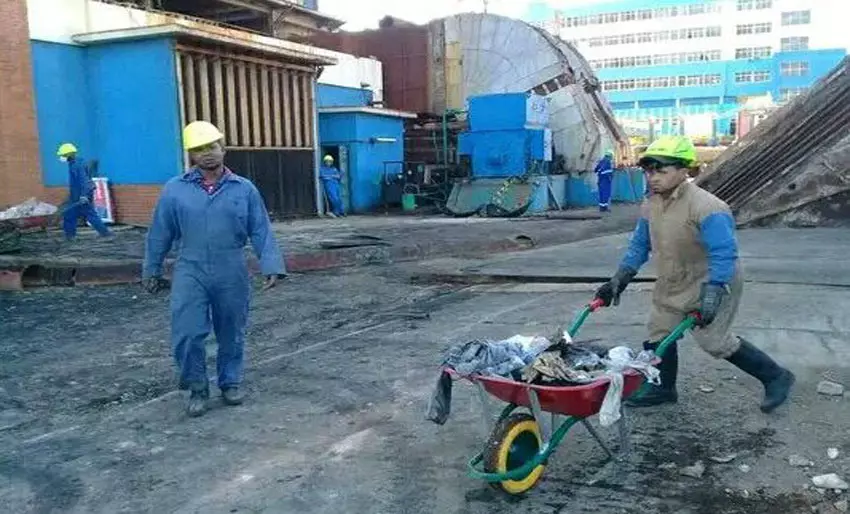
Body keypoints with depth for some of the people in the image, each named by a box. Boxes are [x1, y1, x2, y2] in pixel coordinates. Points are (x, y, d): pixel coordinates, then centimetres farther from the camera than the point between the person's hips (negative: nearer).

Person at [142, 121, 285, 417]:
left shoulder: (244, 189, 1)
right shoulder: (175, 190, 1)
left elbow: (261, 232, 1)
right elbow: (160, 234, 7)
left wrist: (271, 267, -8)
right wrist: (151, 271, 11)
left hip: (232, 275, 0)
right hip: (190, 273, 0)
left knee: (231, 334, 12)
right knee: (187, 336, -3)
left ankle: (230, 383, 32)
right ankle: (197, 388, 18)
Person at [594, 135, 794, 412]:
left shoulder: (706, 207, -27)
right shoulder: (651, 205, -1)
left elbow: (724, 253, -30)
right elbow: (640, 244, 8)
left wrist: (713, 293, -37)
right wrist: (620, 278, 0)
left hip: (711, 283, -8)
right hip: (673, 284, 8)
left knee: (714, 340, -6)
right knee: (659, 333, 10)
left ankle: (775, 377, 14)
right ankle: (663, 389, 30)